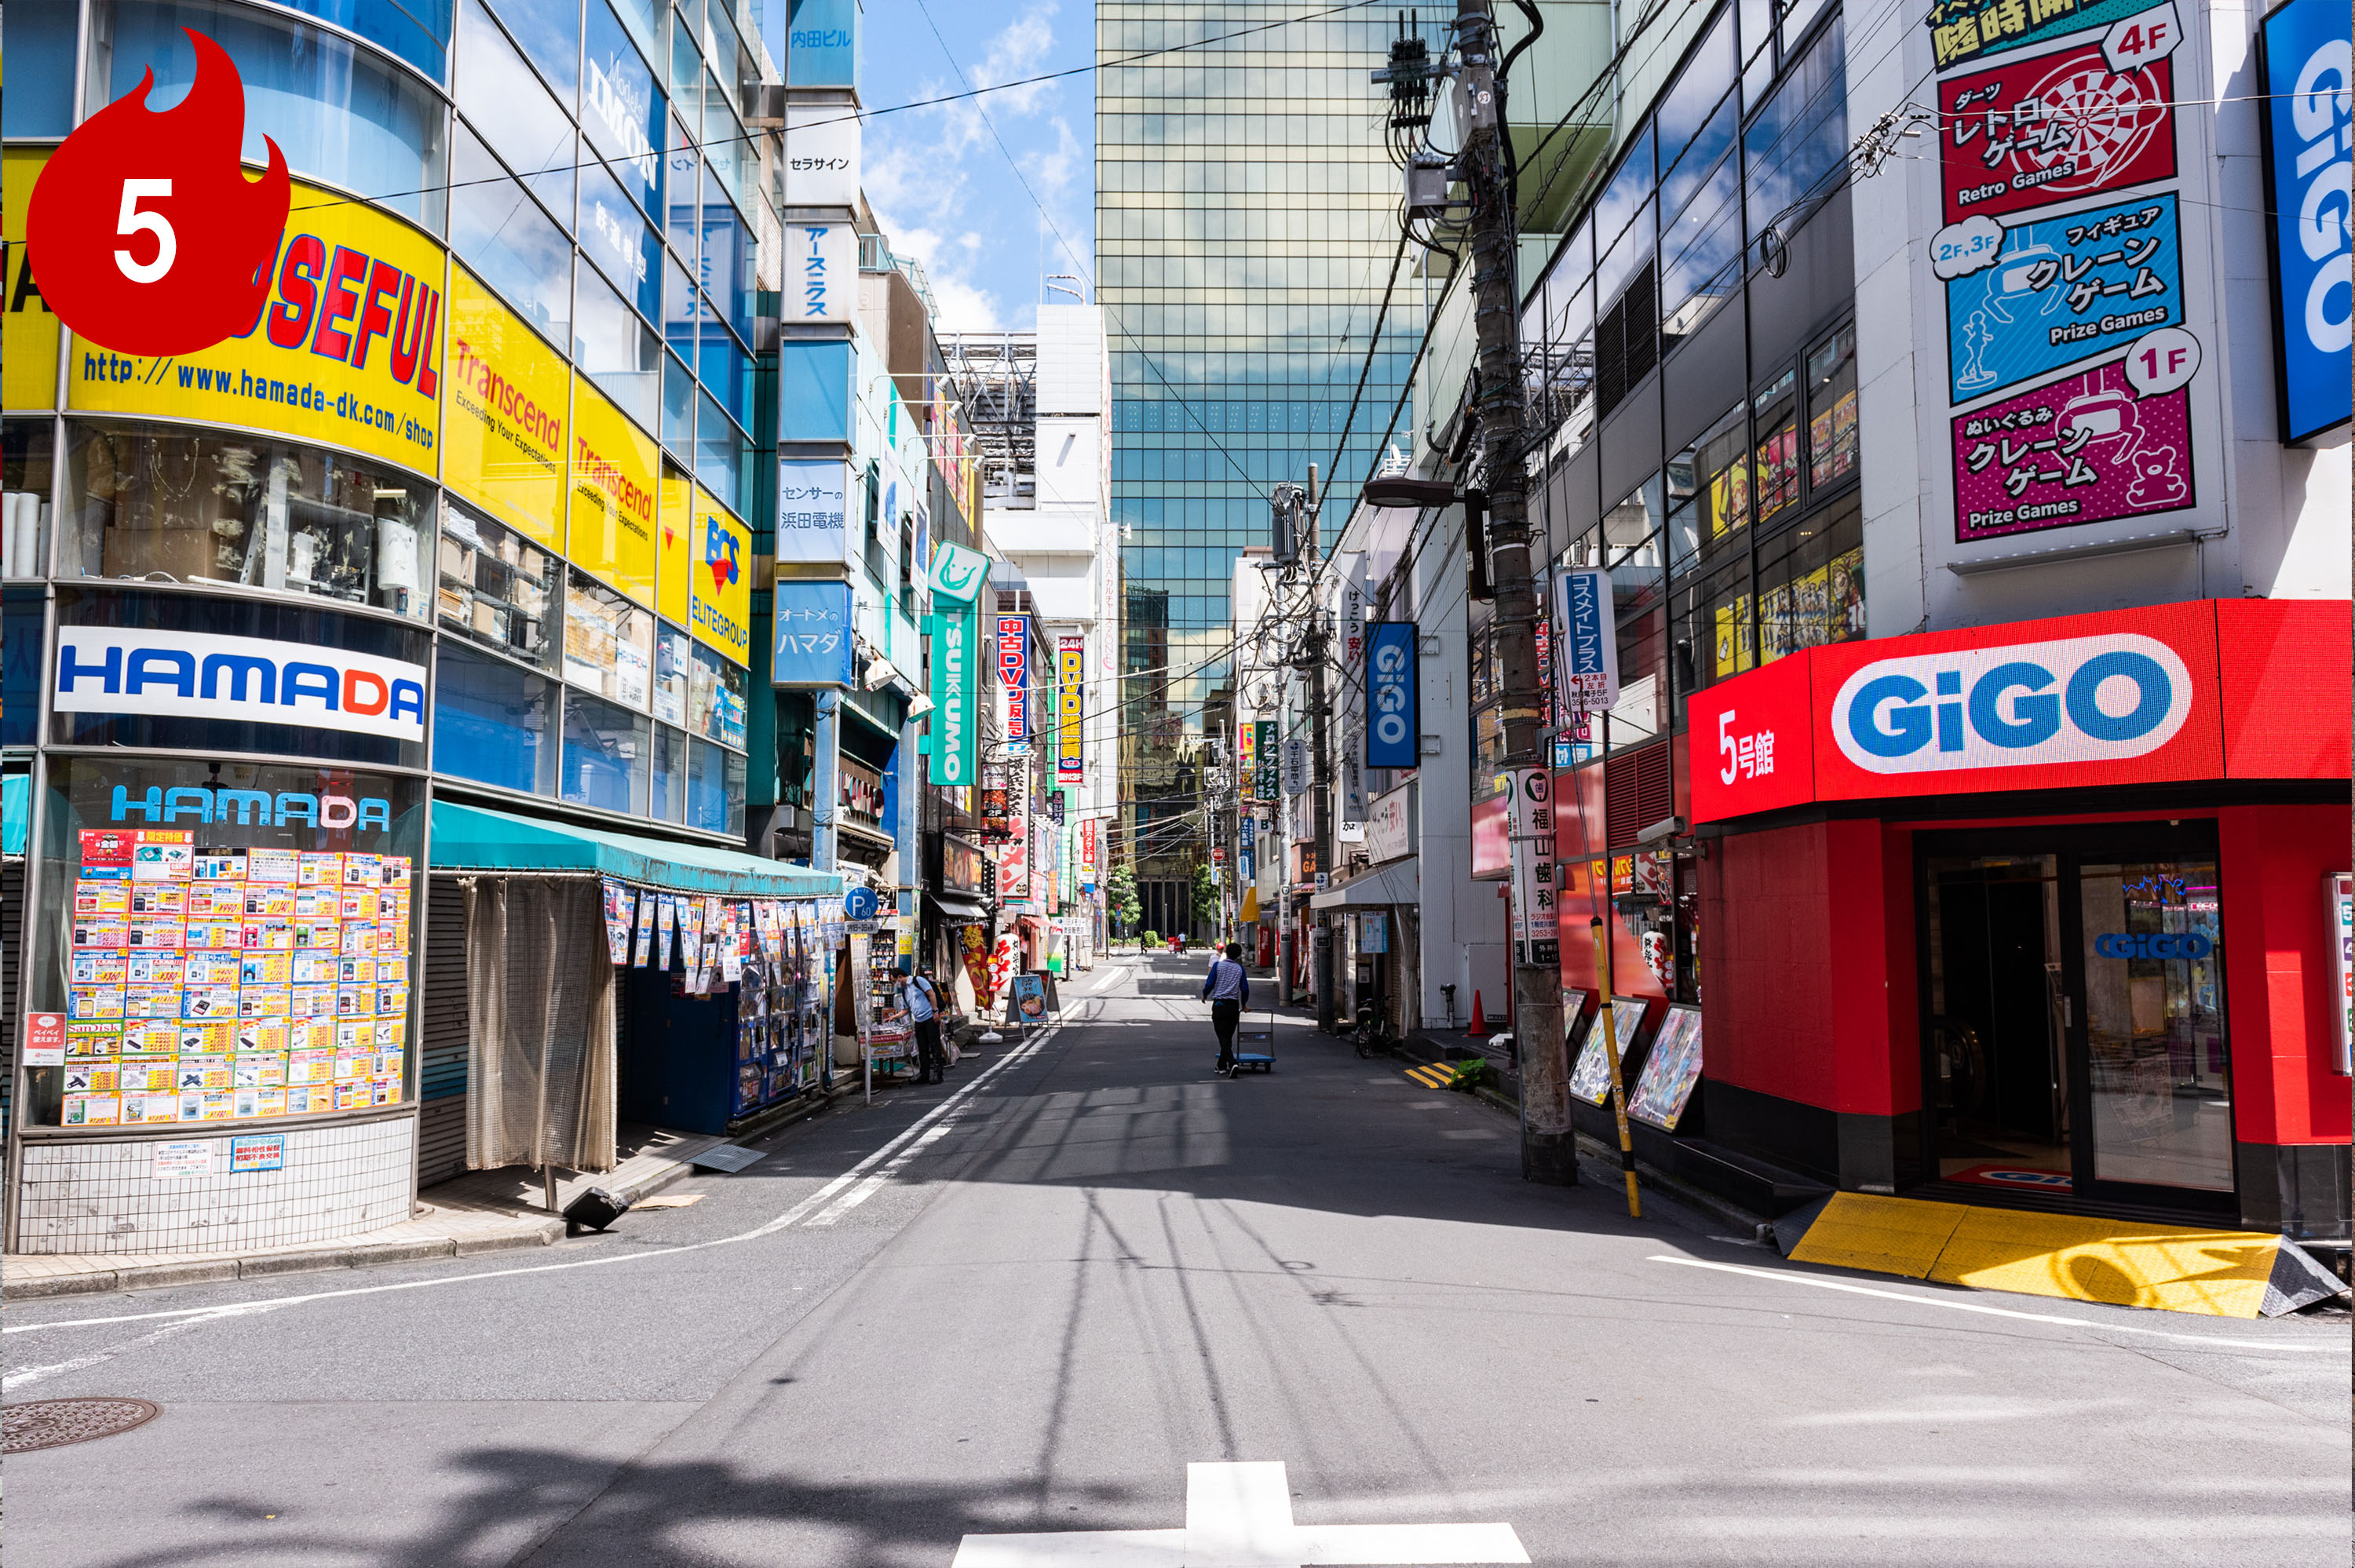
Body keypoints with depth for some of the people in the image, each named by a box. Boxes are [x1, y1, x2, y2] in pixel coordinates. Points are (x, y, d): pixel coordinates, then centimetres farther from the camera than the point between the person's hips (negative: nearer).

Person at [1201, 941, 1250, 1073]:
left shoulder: (1218, 965, -3)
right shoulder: (1240, 969, 3)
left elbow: (1209, 984, -7)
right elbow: (1245, 989, 1)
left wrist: (1204, 995, 13)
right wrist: (1244, 1005, 17)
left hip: (1219, 1004, -2)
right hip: (1233, 1005, 2)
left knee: (1223, 1037, -5)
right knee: (1228, 1037, 13)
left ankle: (1232, 1063, -23)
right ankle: (1221, 1066, 18)